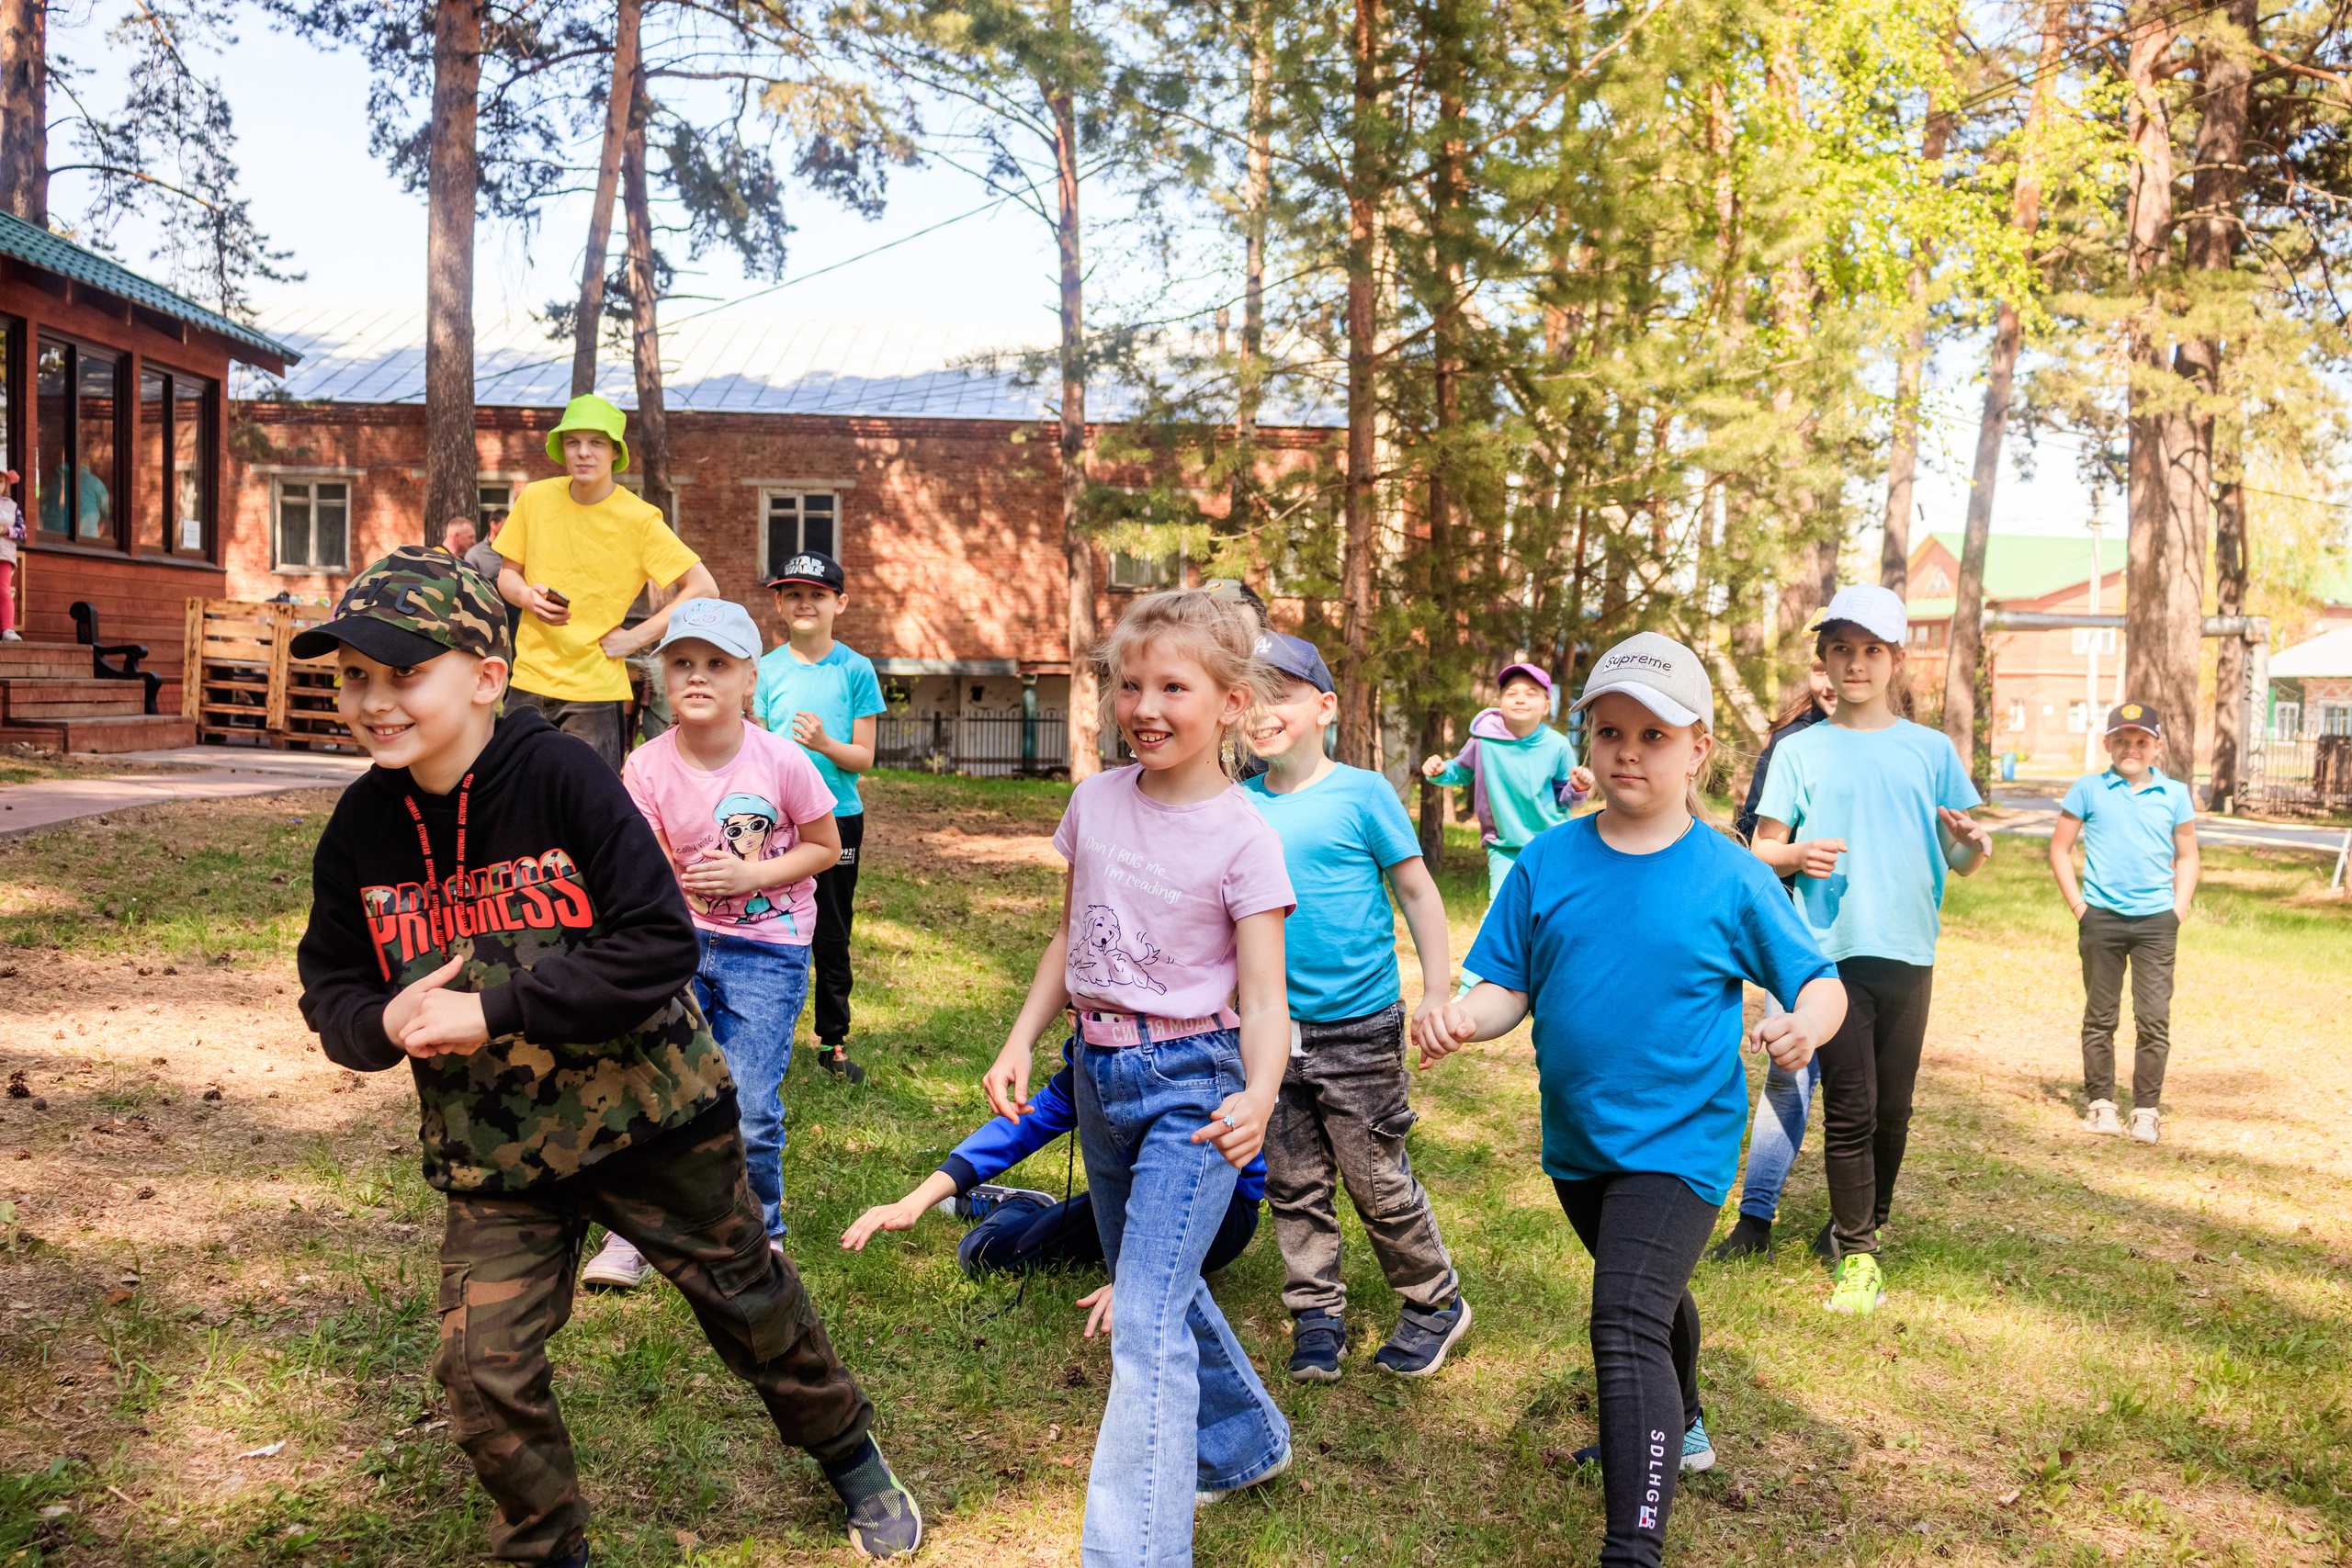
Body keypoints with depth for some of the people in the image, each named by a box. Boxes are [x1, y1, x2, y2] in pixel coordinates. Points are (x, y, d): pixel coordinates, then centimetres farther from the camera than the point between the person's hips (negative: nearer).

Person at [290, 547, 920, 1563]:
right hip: (491, 1146, 4)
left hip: (646, 1109, -3)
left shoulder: (560, 776, -19)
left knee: (747, 1298, 13)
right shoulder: (363, 826, -4)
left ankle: (849, 1452, 41)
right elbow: (330, 988, 7)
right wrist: (386, 1023, -16)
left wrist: (491, 1011, -23)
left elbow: (659, 946, -22)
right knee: (483, 1371, -2)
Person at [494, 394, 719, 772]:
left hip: (594, 688, -3)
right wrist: (527, 596, -10)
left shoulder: (639, 519, -9)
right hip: (528, 683, 3)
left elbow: (704, 589, -9)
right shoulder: (535, 498, 2)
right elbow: (507, 573, 14)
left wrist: (635, 638, -11)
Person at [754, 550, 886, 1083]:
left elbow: (863, 757, -3)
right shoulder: (766, 669, 3)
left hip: (837, 816, -1)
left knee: (832, 935, 7)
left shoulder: (855, 669, -2)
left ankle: (833, 1040, 19)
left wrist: (825, 744, -22)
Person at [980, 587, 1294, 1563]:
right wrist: (1021, 1041, 3)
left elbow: (1265, 1004, -17)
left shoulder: (1243, 836, -15)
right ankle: (1245, 1444, 44)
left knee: (1147, 1320, -14)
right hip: (1098, 1070, 7)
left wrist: (1257, 1098, -35)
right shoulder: (1095, 802, 1)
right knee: (1151, 1284, 21)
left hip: (1191, 1080, -7)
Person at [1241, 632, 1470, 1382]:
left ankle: (1437, 1302, 25)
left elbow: (1418, 894, -4)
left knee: (1377, 1180, 4)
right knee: (1294, 1185, 12)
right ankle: (1317, 1313, 28)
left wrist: (1438, 995, -8)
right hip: (1272, 1029, 4)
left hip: (1357, 1029, -4)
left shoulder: (1362, 793, -9)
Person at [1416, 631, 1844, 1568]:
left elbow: (1821, 983, -5)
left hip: (1679, 1139, -5)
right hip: (1576, 1140, 5)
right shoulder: (1547, 863, -3)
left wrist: (1805, 1025, -28)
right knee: (1651, 1297, 28)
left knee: (1627, 1323, -19)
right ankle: (1679, 1433, 55)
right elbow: (1510, 989, -1)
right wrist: (1462, 1017, -23)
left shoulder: (1730, 877, -10)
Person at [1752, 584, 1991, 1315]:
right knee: (1849, 1109, -6)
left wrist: (1973, 842, -13)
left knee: (1892, 1109, 9)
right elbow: (1760, 852, 7)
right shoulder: (1800, 751, 6)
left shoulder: (1930, 750, 10)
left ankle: (1862, 1226, 29)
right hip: (1831, 951, -2)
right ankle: (1855, 1255, 3)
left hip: (1907, 953, 2)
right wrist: (1797, 856, -15)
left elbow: (1961, 863, 11)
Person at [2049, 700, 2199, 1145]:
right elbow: (2060, 849, 6)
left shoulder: (2175, 794, 7)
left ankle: (2146, 1110, 8)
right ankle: (2101, 1103, 17)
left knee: (2155, 1020, -1)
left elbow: (2186, 857, 15)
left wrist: (2179, 909, 4)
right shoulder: (2088, 790, 2)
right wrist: (2078, 905, -1)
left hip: (2156, 921, 1)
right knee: (2100, 1017, 7)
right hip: (2101, 919, -1)